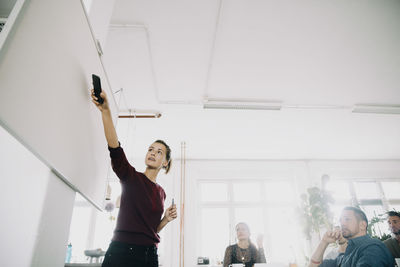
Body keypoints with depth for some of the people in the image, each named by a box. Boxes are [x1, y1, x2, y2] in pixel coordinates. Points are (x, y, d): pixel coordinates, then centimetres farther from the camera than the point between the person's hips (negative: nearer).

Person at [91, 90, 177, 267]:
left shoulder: (161, 193, 11)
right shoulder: (131, 177, -2)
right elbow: (115, 149, -19)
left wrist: (166, 219, -1)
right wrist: (105, 110, -29)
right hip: (121, 251, -4)